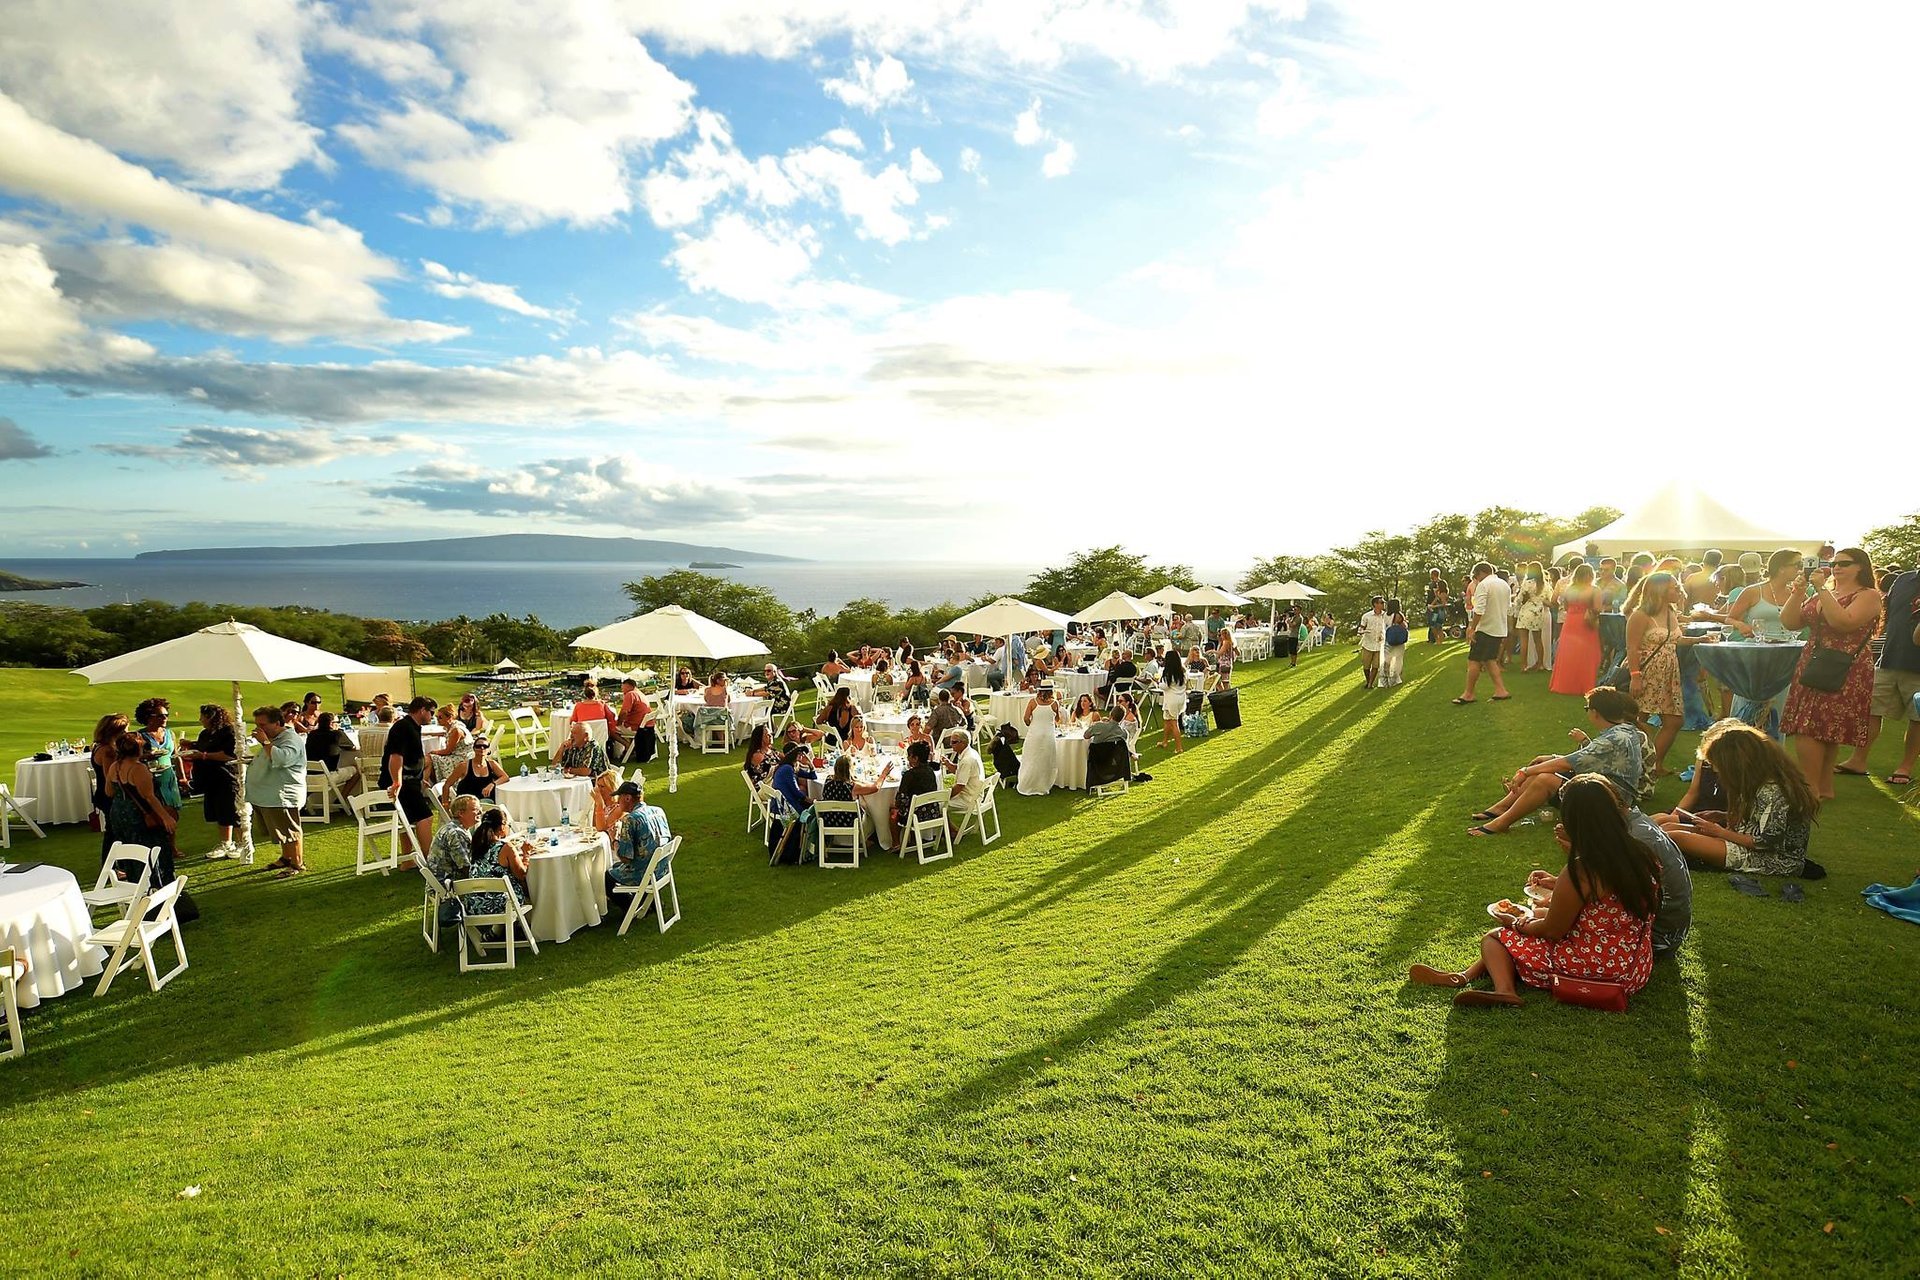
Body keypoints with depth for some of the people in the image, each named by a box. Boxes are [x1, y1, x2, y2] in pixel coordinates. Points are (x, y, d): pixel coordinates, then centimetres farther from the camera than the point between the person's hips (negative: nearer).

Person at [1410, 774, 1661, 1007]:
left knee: (1493, 939, 7)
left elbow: (1552, 931, -12)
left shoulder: (1579, 873, -24)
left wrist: (1518, 923, 6)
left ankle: (1505, 987, -20)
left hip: (1593, 971, -8)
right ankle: (1467, 975, 15)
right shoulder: (1643, 856, -3)